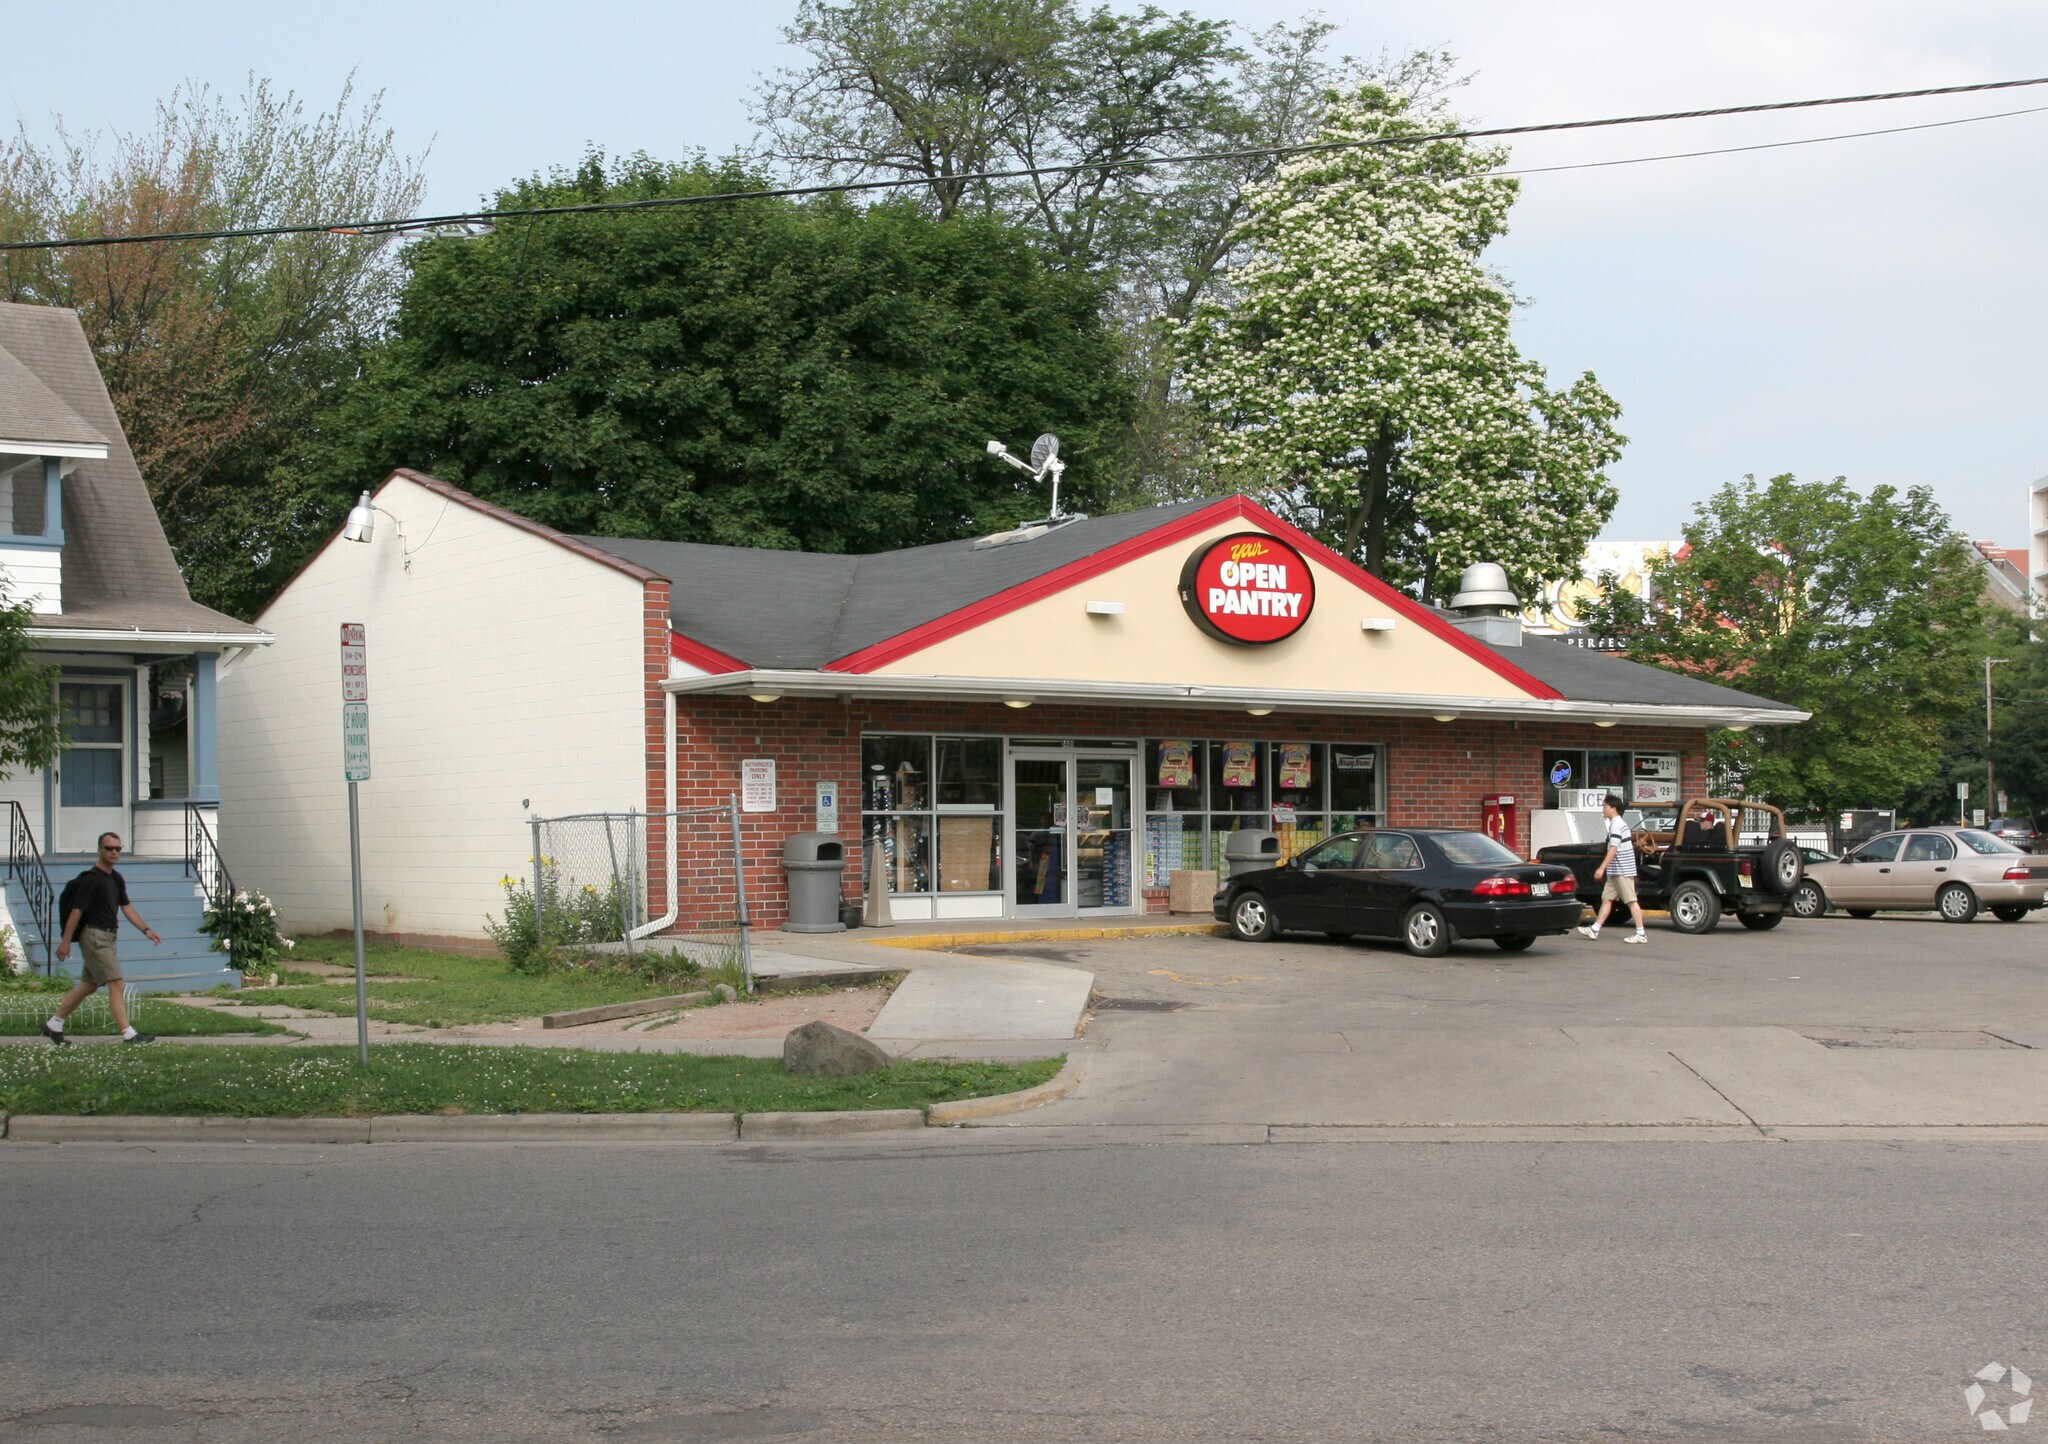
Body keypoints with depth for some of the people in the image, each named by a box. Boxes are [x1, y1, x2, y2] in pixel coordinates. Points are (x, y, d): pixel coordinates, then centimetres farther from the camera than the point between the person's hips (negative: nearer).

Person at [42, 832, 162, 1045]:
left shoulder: (117, 879, 12)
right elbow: (76, 910, -14)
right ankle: (128, 1034, -14)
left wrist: (146, 929, 10)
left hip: (107, 936, 9)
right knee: (116, 985, -12)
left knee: (89, 985, 15)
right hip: (94, 936, -9)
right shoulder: (91, 879, -14)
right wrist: (65, 941, -14)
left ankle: (54, 1025, 23)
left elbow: (126, 906, 18)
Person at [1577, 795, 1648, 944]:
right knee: (1606, 898, 11)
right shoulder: (1618, 823, 16)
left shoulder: (1616, 825, -15)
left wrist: (1602, 868, -22)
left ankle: (1641, 934, -6)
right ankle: (1595, 930, 15)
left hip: (1623, 871, -10)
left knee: (1631, 901, -7)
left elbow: (1613, 849, -22)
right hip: (1616, 871, 10)